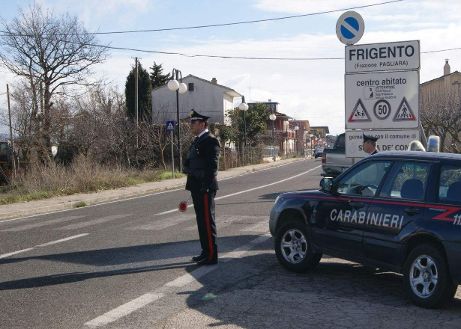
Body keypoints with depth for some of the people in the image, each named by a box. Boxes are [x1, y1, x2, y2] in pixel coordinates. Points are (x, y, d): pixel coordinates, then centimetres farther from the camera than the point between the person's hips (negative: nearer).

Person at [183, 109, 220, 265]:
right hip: (196, 187, 9)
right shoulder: (197, 141, 16)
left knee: (207, 221, -4)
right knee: (201, 220, 15)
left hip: (205, 188, -9)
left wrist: (205, 187, -22)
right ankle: (206, 252, 24)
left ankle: (211, 256, 2)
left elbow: (212, 167, -19)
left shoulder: (210, 141, -13)